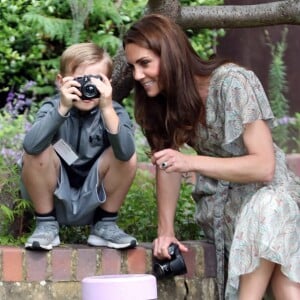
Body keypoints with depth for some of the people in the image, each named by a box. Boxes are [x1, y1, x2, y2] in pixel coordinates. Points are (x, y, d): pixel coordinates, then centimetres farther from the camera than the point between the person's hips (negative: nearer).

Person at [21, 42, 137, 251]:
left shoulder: (115, 111, -14)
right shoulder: (53, 107, -15)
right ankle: (46, 224, -5)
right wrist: (63, 108, -42)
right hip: (55, 197, 0)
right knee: (37, 153, -27)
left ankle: (105, 225, -1)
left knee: (128, 157, -22)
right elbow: (31, 146, -35)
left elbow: (125, 152, -34)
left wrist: (107, 108, -43)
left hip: (94, 201, 1)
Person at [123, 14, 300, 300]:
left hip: (266, 190, -3)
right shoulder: (164, 96, -3)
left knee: (269, 209, -40)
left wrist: (192, 162, -35)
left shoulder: (232, 83, -22)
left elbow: (264, 166, -26)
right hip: (218, 203, 3)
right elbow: (168, 162, -1)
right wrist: (166, 230, -12)